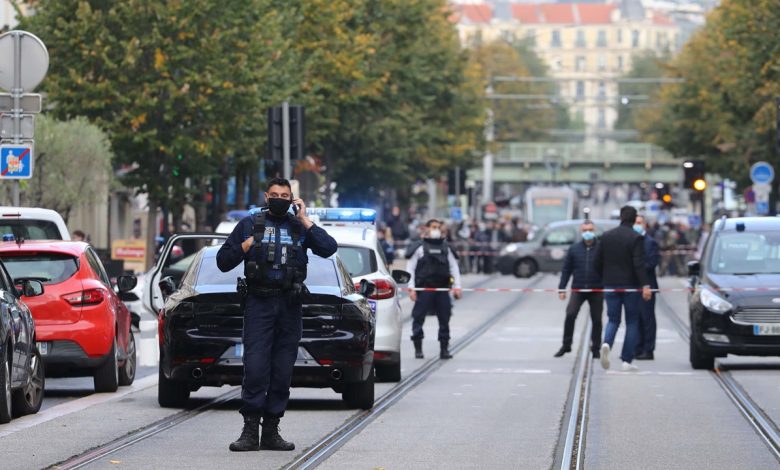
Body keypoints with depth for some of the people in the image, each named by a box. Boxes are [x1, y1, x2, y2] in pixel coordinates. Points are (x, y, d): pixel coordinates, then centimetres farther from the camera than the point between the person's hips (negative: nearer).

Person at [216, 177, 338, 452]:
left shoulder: (299, 227, 11)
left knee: (282, 371, 3)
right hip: (258, 303, -2)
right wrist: (246, 245, -6)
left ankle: (271, 432, 9)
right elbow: (223, 261, 9)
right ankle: (250, 431, -9)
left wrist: (305, 221, -5)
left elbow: (329, 248, -4)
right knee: (255, 367, -11)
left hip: (289, 306, 2)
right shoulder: (250, 224, 9)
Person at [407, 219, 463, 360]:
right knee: (418, 318, -4)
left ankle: (444, 349, 10)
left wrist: (457, 286, 4)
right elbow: (410, 268, 2)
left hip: (442, 288, 3)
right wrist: (411, 288, -6)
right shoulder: (420, 248, 2)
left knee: (444, 319, 3)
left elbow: (454, 267, 14)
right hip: (424, 288, -3)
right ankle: (418, 349, 6)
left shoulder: (445, 248, 13)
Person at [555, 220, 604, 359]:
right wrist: (561, 288, 3)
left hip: (597, 290, -1)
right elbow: (566, 269, 8)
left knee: (596, 320, 5)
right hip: (578, 289, 1)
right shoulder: (574, 249, 6)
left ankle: (595, 348, 16)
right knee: (570, 315, -14)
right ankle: (566, 345, -3)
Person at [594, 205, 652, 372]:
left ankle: (606, 343, -21)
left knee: (613, 319, 11)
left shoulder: (606, 236, 4)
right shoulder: (635, 238, -10)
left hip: (610, 285, 3)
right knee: (632, 322, 7)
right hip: (630, 286, -3)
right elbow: (639, 264, -19)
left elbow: (598, 262, 7)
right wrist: (645, 285, -20)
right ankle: (627, 361, 4)